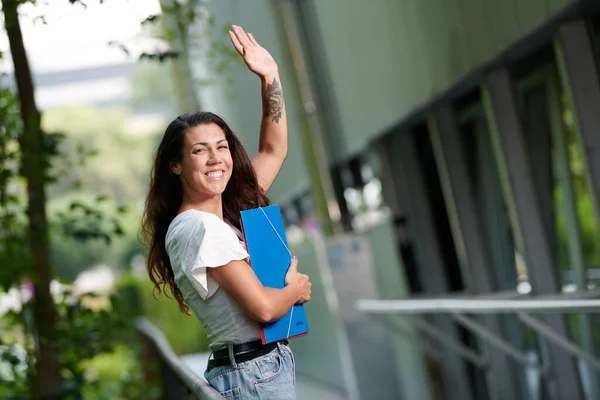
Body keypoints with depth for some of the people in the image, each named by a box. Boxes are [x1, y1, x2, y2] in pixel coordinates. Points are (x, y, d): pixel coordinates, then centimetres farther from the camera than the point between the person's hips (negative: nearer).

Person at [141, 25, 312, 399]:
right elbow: (262, 306, -22)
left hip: (270, 365, 9)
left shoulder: (226, 213, 10)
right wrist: (297, 289, -1)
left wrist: (270, 74, 13)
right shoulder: (197, 228, -18)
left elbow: (274, 150, 19)